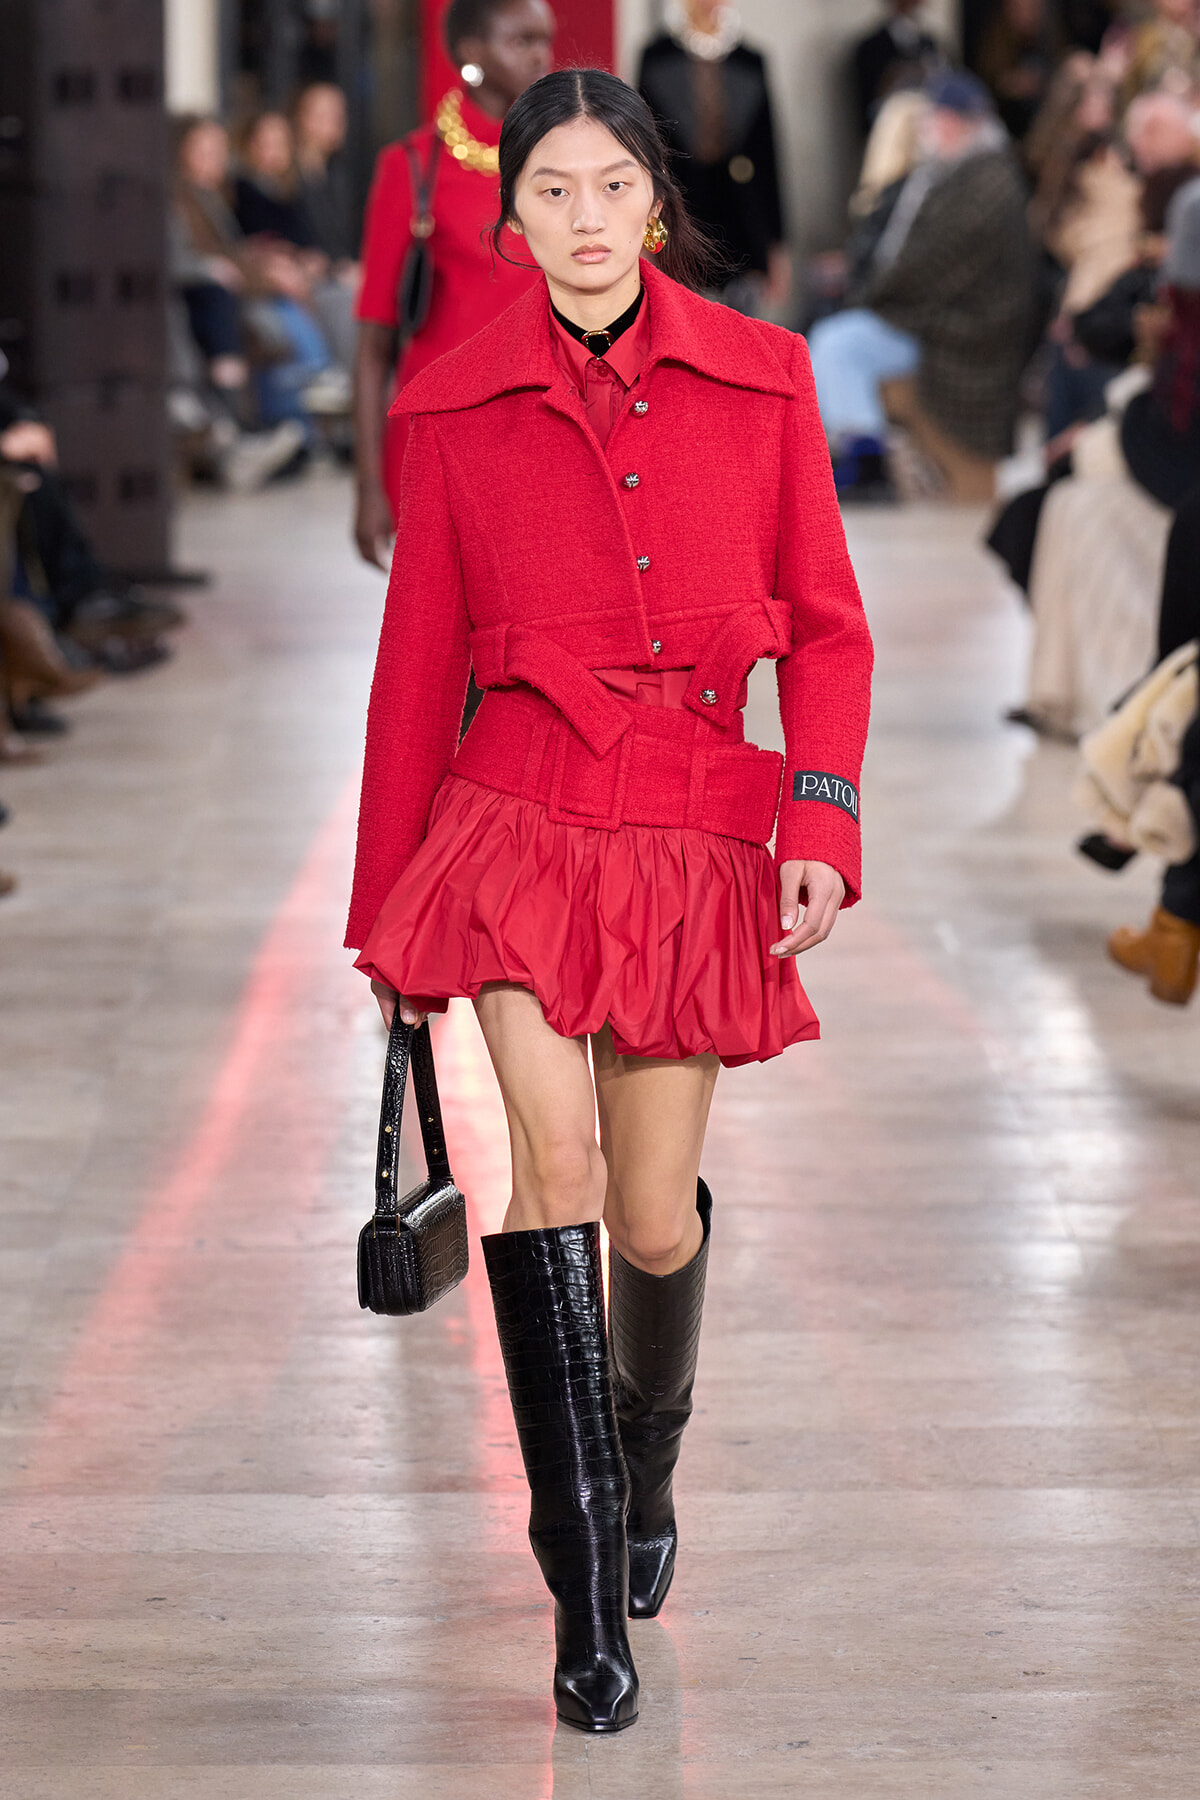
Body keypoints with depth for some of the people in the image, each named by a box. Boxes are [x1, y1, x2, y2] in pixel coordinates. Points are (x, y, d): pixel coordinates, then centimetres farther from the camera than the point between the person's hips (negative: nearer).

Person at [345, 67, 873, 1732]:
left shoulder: (762, 378, 2)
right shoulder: (459, 406, 3)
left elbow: (825, 626, 6)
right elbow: (418, 658, 8)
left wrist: (823, 829, -6)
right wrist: (388, 909, 10)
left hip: (700, 834, 1)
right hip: (519, 814, -1)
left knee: (655, 1218, 4)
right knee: (555, 1165, -18)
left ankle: (648, 1450, 38)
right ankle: (587, 1590, -10)